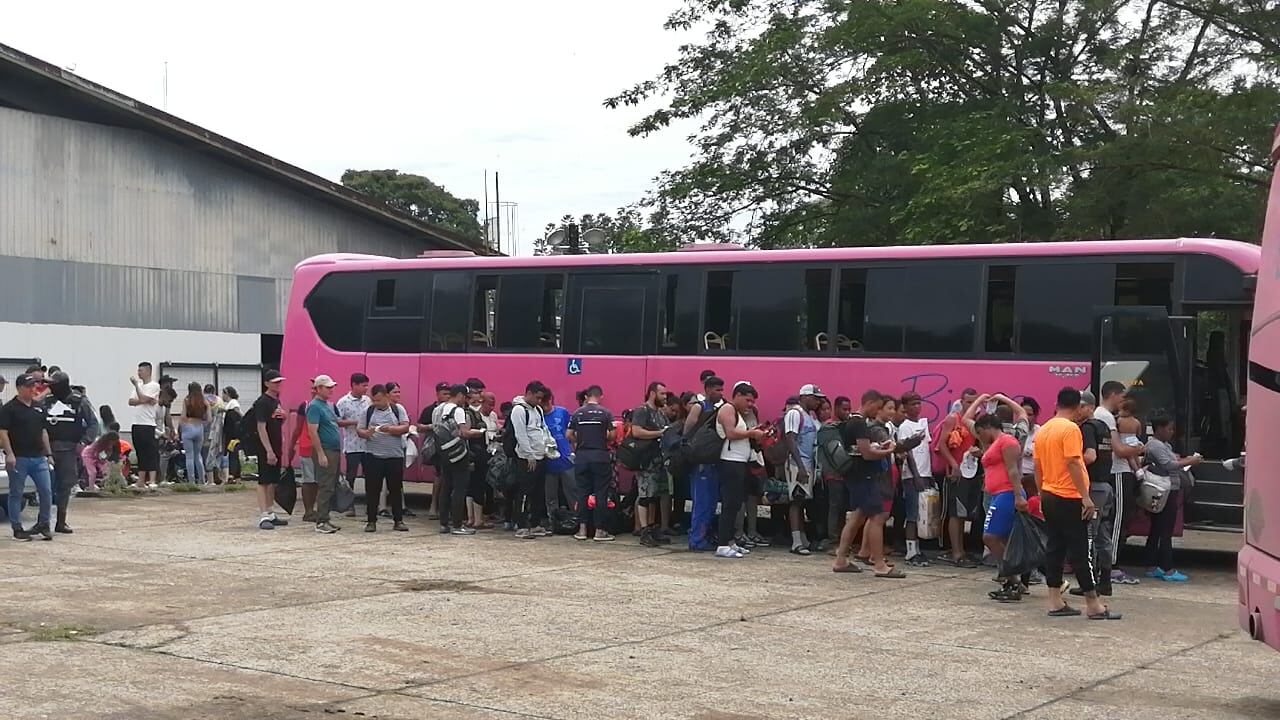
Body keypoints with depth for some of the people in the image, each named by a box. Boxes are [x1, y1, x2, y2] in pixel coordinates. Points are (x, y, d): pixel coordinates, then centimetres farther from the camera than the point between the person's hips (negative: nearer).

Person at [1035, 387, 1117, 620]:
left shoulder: (1043, 430, 11)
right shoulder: (1071, 429, -13)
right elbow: (1073, 463, -20)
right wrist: (1085, 497, -19)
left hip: (1049, 497, 8)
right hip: (1069, 498, -8)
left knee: (1054, 548, 9)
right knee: (1080, 550, -4)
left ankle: (1055, 602, 10)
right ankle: (1093, 605, -1)